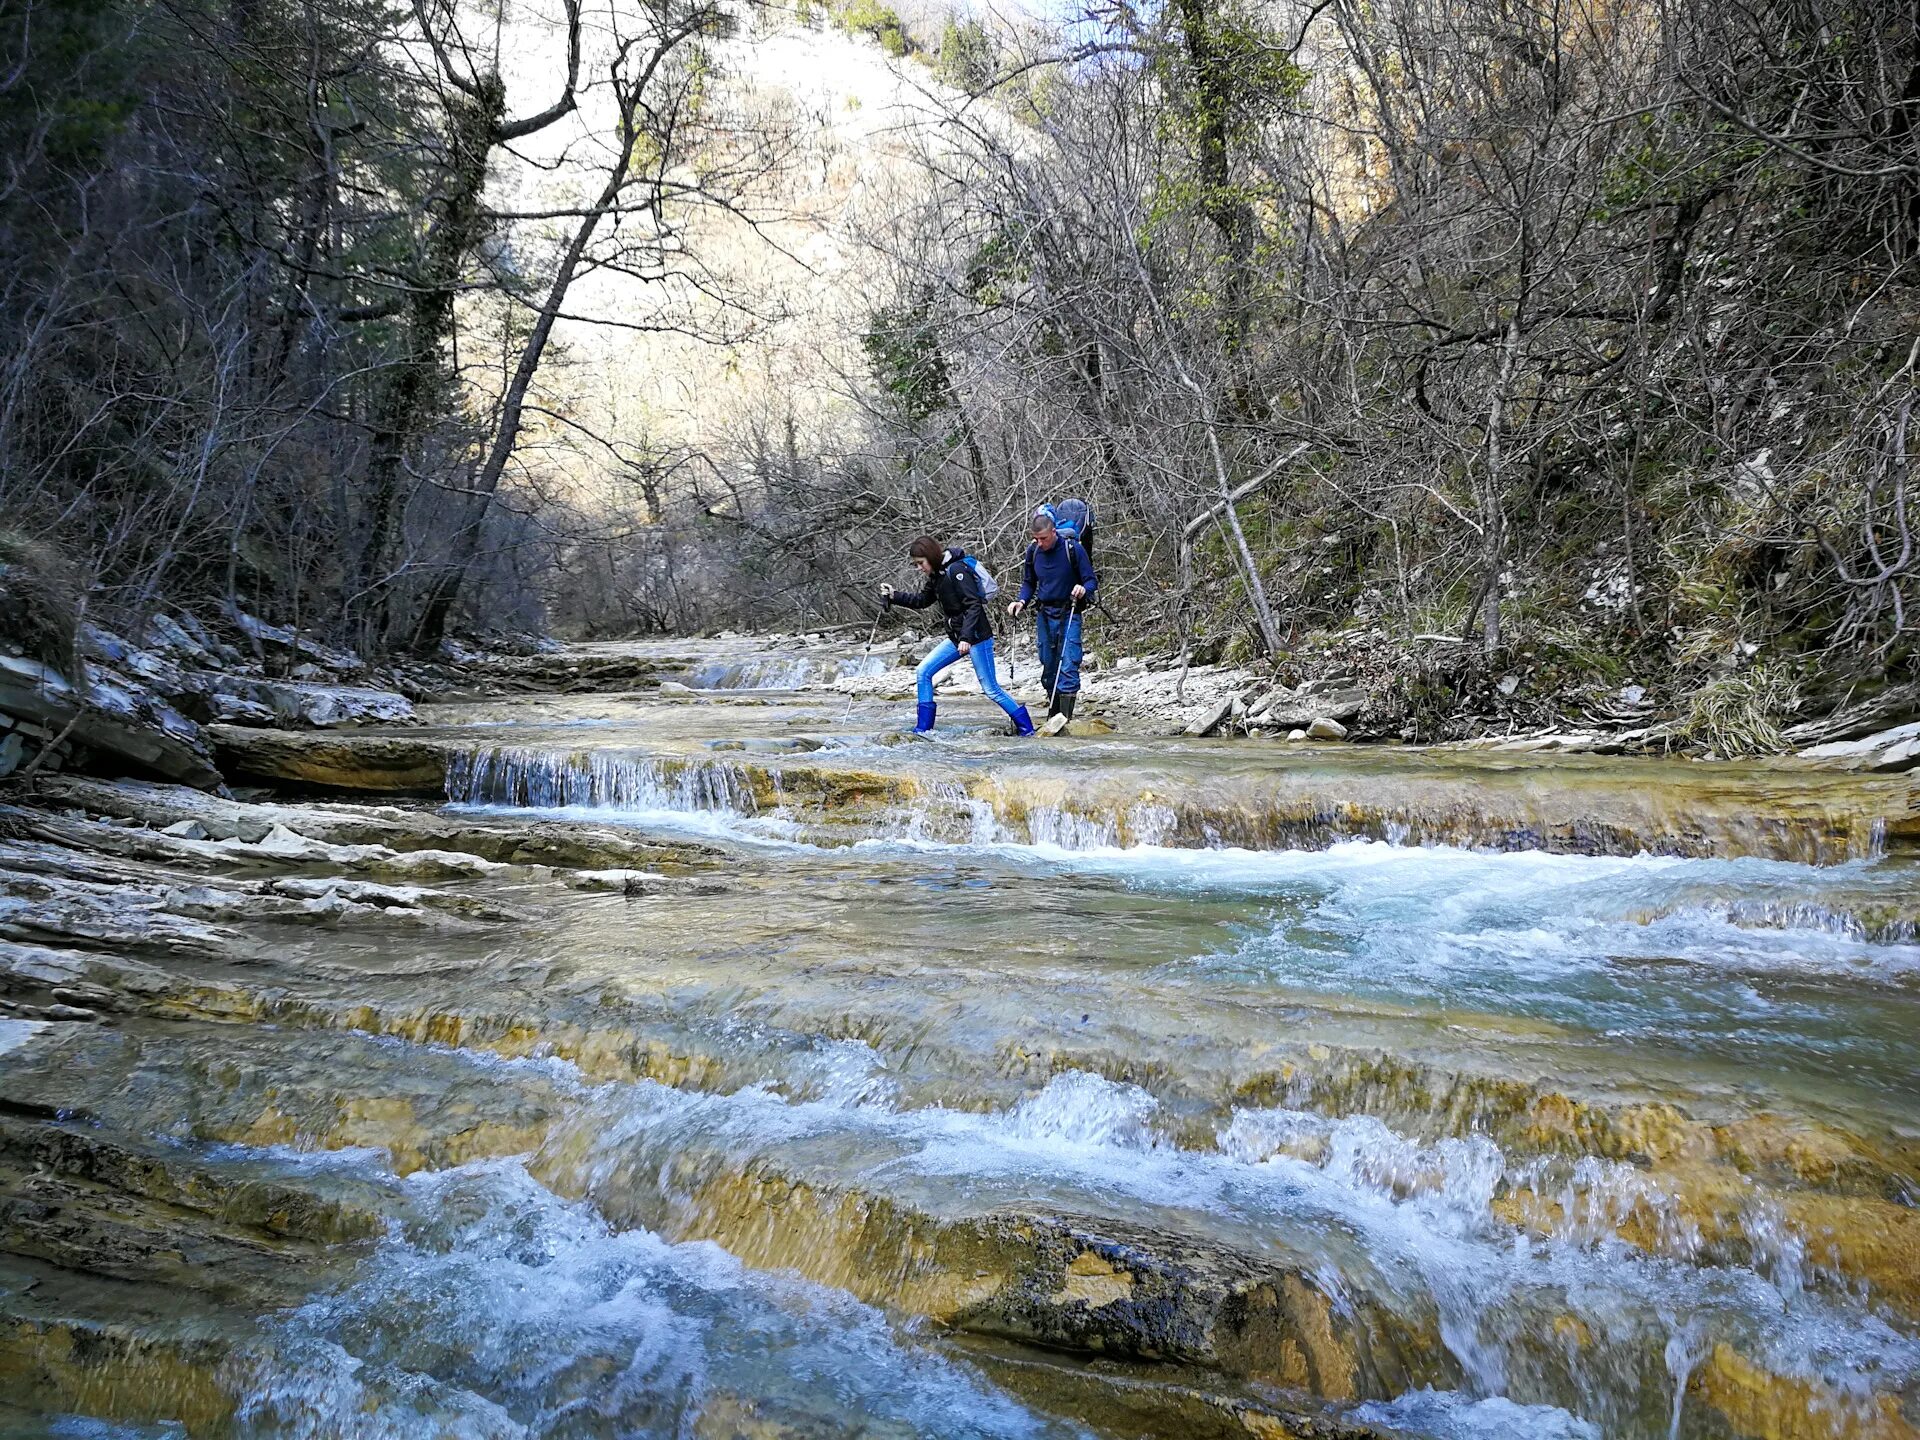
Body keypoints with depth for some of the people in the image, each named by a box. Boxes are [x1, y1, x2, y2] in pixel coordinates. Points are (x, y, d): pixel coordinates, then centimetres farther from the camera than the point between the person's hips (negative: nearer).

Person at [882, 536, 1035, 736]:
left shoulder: (956, 570, -18)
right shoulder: (936, 576, 10)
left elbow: (974, 605, -23)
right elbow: (921, 601, 21)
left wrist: (966, 637, -29)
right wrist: (894, 596, 8)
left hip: (977, 636, -9)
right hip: (956, 637, 9)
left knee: (991, 689, -6)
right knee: (923, 672, 3)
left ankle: (1026, 728, 7)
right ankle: (923, 728, 7)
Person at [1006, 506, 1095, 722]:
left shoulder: (1073, 548, -11)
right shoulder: (1033, 551, 2)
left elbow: (1091, 581, -6)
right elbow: (1028, 583, 15)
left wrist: (1083, 589, -29)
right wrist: (1022, 601, -4)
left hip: (1068, 614, -5)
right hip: (1044, 614, 5)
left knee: (1068, 666, -13)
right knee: (1048, 667, 10)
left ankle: (1066, 717, -15)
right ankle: (1053, 714, 24)